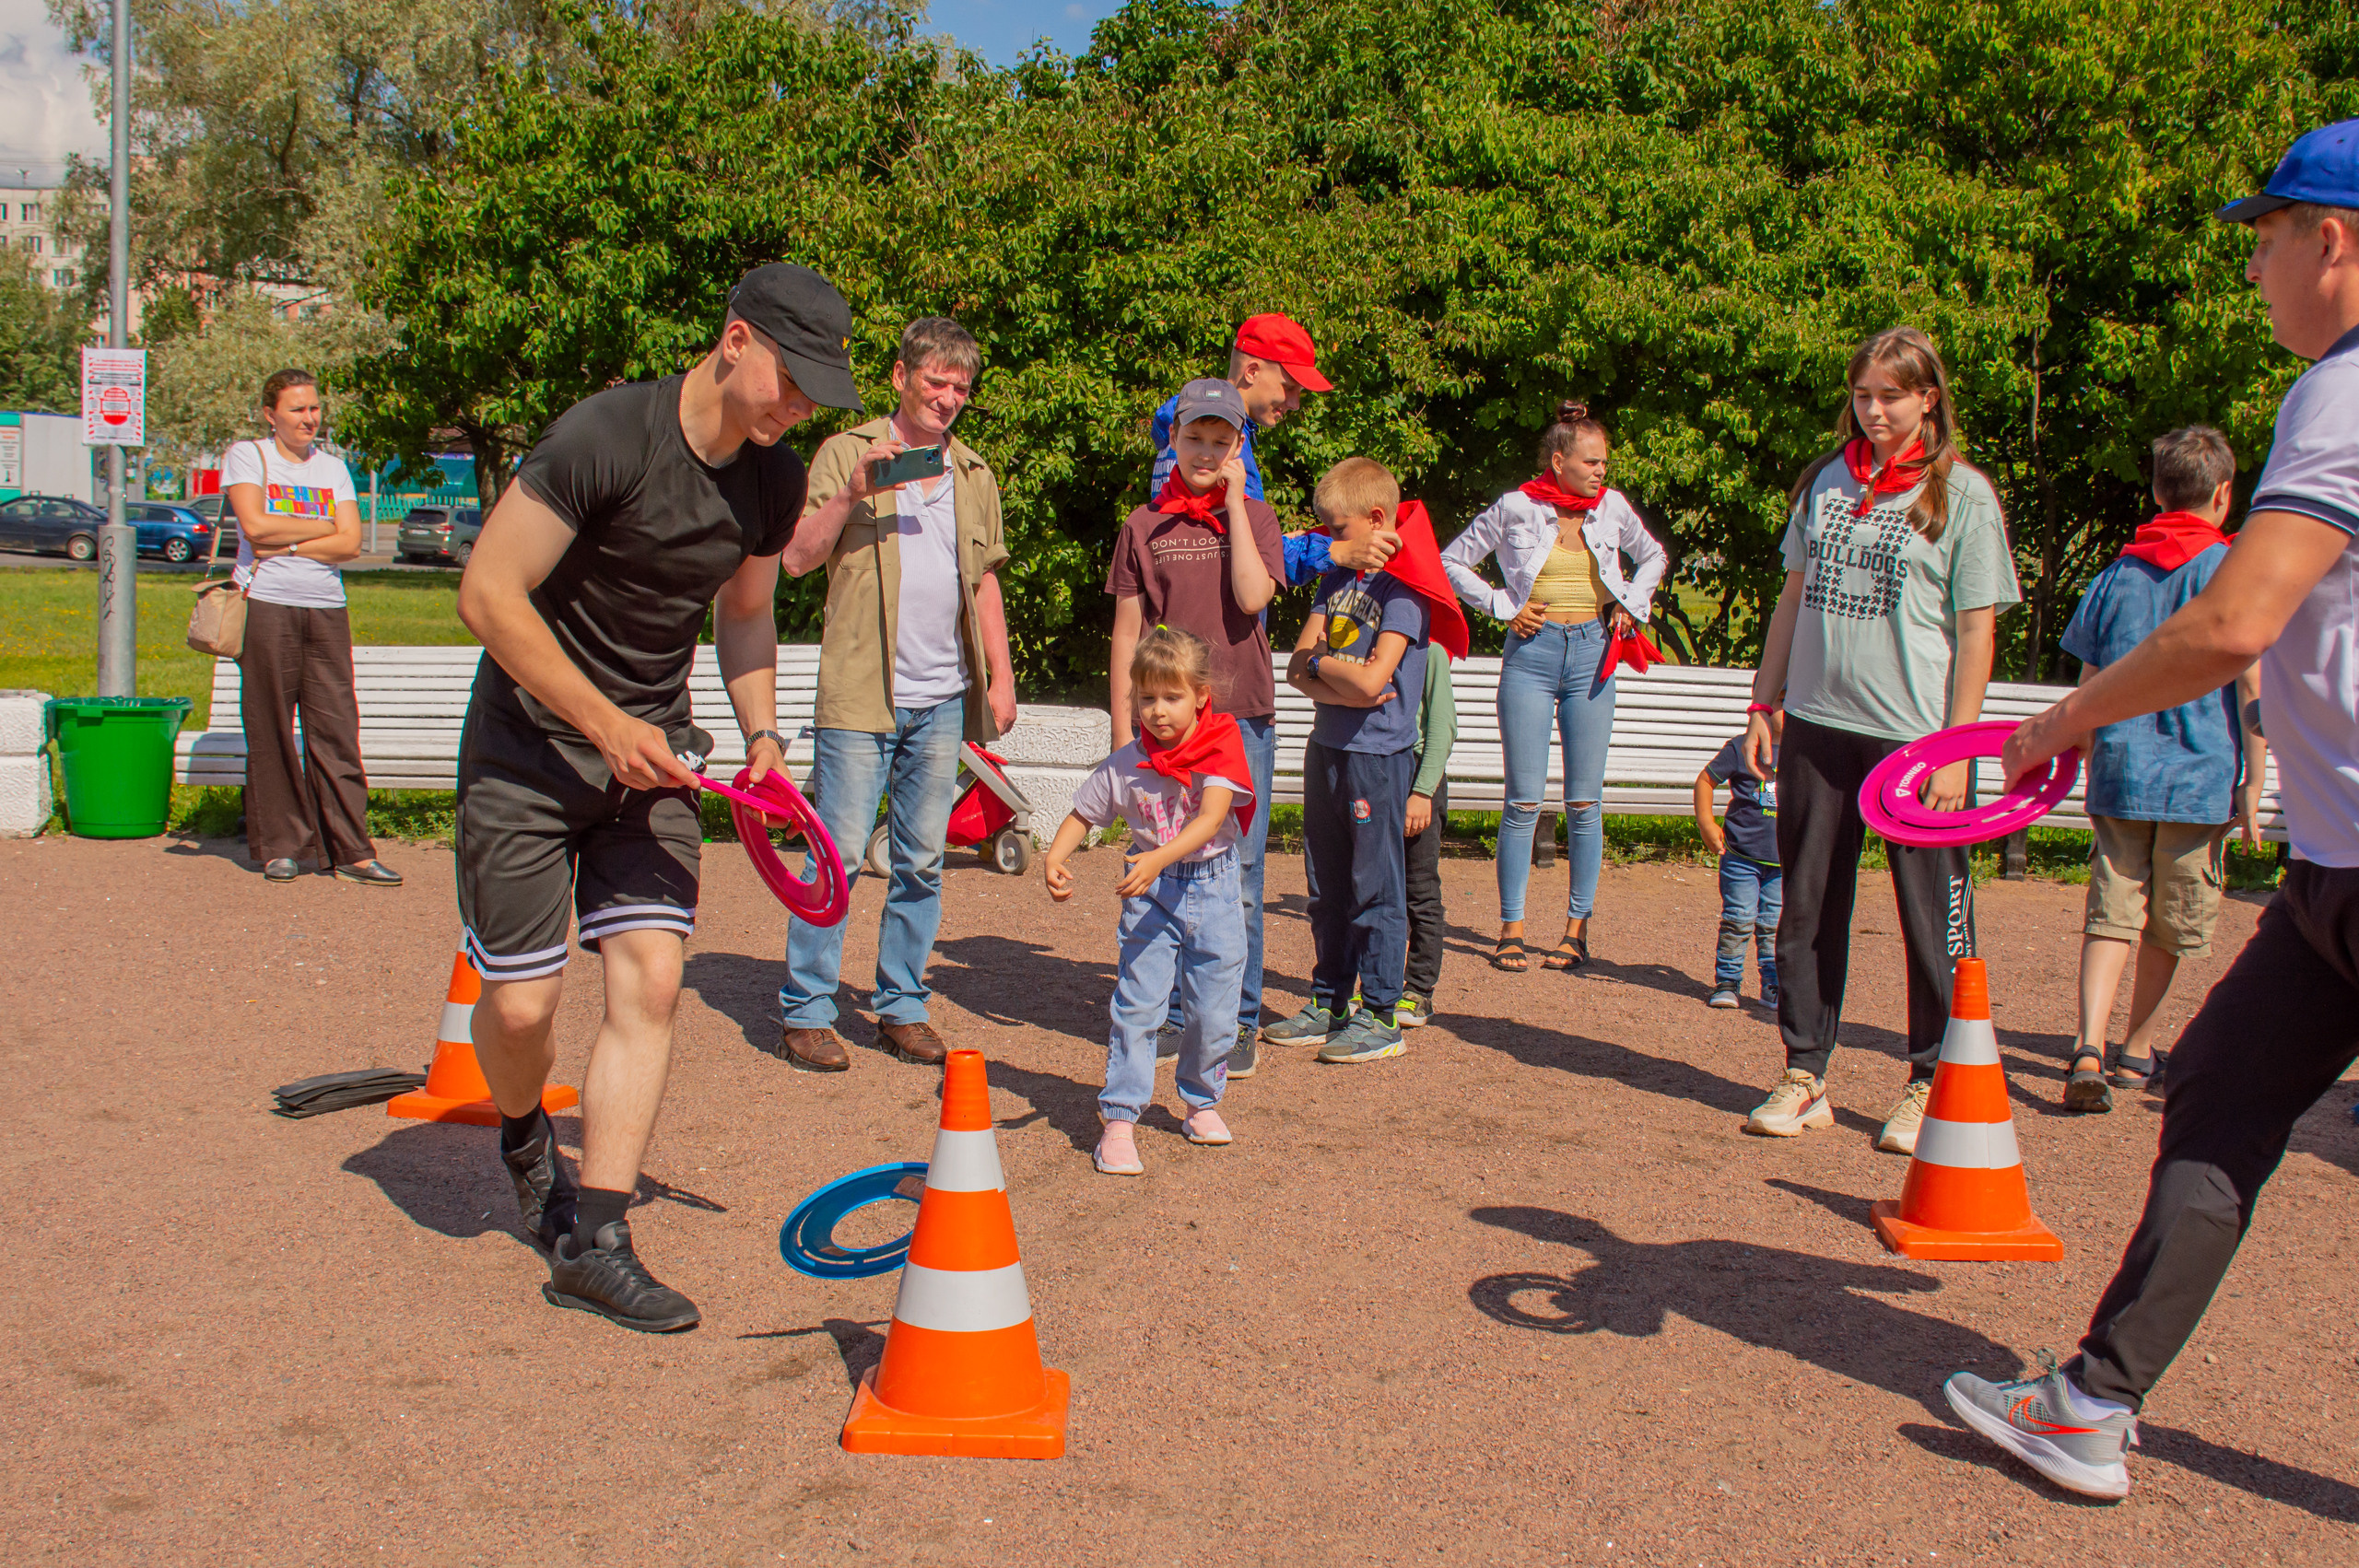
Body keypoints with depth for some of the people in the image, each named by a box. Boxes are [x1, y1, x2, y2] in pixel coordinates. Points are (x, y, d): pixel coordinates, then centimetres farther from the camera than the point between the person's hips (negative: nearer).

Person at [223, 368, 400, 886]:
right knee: (271, 733, -1)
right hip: (266, 606, -3)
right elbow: (255, 525, -10)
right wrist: (322, 528, -1)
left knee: (337, 731, -1)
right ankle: (281, 847, 7)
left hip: (326, 609, 3)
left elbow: (350, 543, 3)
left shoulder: (333, 467, 16)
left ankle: (350, 850, 1)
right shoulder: (246, 456, 6)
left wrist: (284, 544, -8)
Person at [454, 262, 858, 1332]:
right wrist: (606, 726, -20)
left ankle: (592, 1242, 2)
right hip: (529, 742, -5)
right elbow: (488, 596, -19)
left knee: (650, 979, -7)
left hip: (652, 749, 5)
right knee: (521, 1004, -2)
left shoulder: (773, 483, 1)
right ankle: (524, 1141, 34)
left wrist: (761, 733, 3)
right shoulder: (603, 438, -20)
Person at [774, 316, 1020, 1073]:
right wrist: (852, 495, -19)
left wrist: (1001, 673, 12)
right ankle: (806, 1010, 4)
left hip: (944, 698, 4)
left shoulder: (975, 475, 16)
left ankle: (902, 1006, 17)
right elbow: (796, 557, -5)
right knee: (837, 852, -5)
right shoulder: (847, 452, 2)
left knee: (921, 860, 8)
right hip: (860, 695, -4)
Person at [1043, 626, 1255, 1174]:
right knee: (1136, 1005, -7)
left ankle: (1202, 1101, 31)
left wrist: (1159, 859, -37)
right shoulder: (1125, 763, -3)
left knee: (1215, 1010, 6)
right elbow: (1081, 815, 7)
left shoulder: (1220, 745, -11)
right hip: (1150, 894, 1)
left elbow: (1211, 817, -23)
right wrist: (1053, 859, -13)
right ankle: (1120, 1119, 0)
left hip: (1213, 887, -1)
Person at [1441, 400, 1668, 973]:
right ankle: (1511, 927, 5)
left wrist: (1632, 604, 11)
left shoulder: (1612, 507, 6)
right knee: (1524, 801, -2)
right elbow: (1453, 561, 6)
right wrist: (1503, 605, -1)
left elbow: (1653, 556, 25)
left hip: (1591, 654, 2)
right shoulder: (1516, 508, -3)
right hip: (1533, 653, -2)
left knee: (1584, 802, 3)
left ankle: (1578, 925, 11)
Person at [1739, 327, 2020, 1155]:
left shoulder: (1962, 494, -1)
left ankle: (1930, 1084, 16)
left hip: (1917, 736, -4)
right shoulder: (1826, 481, 11)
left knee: (1931, 916, 2)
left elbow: (1975, 630, -4)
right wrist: (1763, 703, 11)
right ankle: (1804, 1076, 18)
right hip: (1818, 723, 4)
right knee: (1806, 907, 8)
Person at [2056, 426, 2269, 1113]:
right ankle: (2135, 1052, 26)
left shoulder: (2115, 574, 9)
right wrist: (2254, 784, -5)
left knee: (2111, 913, -1)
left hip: (2120, 774, 2)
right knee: (2169, 927, 13)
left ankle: (2089, 1049, -19)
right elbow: (2253, 682, -9)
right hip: (2200, 778, -2)